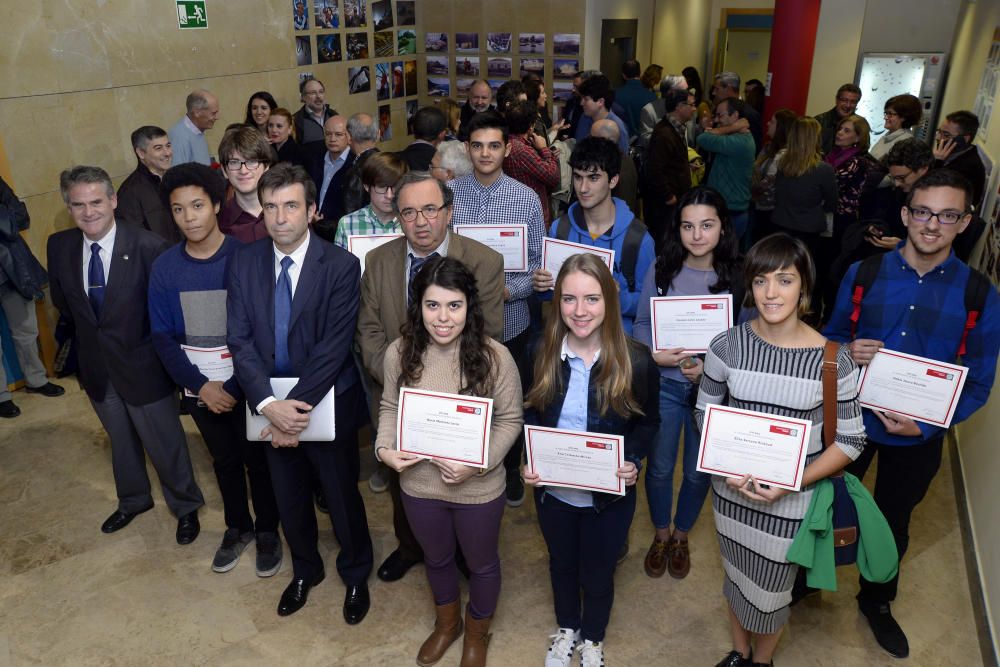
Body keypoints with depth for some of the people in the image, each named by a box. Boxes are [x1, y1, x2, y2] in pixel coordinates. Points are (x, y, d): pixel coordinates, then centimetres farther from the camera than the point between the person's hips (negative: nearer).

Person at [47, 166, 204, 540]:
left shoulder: (148, 246, -22)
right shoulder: (59, 247, -6)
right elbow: (63, 301, 12)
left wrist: (157, 345, -7)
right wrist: (85, 332, 11)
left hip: (142, 365, -5)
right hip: (95, 367, 5)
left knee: (165, 442, 11)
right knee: (120, 441, 25)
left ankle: (185, 507, 35)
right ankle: (133, 500, 50)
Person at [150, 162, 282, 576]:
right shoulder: (164, 267, -4)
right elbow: (162, 336, -1)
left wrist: (234, 385, -16)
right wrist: (200, 384, -11)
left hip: (246, 383, -3)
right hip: (200, 387, 3)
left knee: (257, 459, 12)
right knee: (224, 460, 19)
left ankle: (267, 530, 33)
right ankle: (237, 527, 39)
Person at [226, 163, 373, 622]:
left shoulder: (341, 265, -16)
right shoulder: (243, 262, -4)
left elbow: (334, 345, -20)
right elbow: (239, 339, -8)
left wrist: (297, 406, -23)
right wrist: (268, 405, -20)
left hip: (328, 404, -3)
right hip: (269, 403, 4)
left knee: (341, 496, 14)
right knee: (288, 497, 21)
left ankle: (355, 575, 41)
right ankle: (305, 570, 49)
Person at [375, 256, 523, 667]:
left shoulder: (494, 357, -22)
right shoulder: (399, 353, -14)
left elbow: (510, 420, -12)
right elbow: (390, 407, 1)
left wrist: (478, 463, -25)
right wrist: (384, 449, -16)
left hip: (479, 489, -2)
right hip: (419, 484, 3)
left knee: (481, 564, 24)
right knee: (436, 559, 29)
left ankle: (477, 633, 55)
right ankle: (447, 623, 60)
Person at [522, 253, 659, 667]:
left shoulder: (636, 359, -19)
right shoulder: (540, 352, -13)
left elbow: (648, 422, -4)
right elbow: (528, 416, 0)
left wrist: (633, 461, -20)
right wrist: (528, 462, -14)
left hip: (609, 495, -1)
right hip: (552, 490, 2)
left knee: (598, 573, 21)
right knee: (561, 564, 26)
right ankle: (566, 630, 55)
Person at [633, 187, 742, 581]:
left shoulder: (737, 279, -10)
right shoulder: (660, 270, -7)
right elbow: (640, 324, -1)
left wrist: (713, 366, -21)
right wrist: (655, 354, -20)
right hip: (664, 384, 1)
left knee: (699, 471, 16)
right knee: (659, 467, 13)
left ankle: (681, 536, 43)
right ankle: (661, 534, 40)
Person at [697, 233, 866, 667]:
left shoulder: (833, 359, -18)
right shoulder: (726, 346, -13)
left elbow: (850, 440, -10)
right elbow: (704, 413, -1)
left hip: (791, 502, -1)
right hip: (732, 493, 2)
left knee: (772, 590, 19)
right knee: (736, 577, 24)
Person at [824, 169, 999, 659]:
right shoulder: (862, 274, -10)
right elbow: (830, 337, 1)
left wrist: (926, 424, -21)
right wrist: (846, 352, -22)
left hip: (919, 436, 1)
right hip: (849, 418, 0)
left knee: (893, 524, 22)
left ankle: (876, 601, 49)